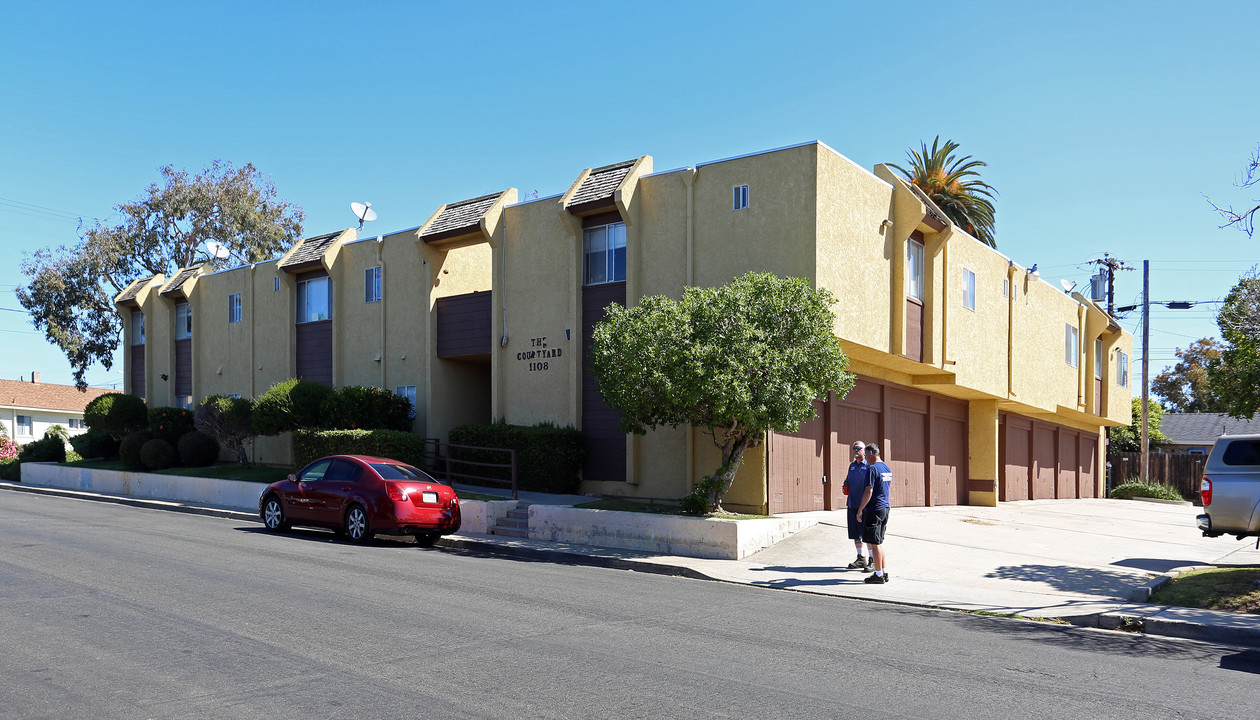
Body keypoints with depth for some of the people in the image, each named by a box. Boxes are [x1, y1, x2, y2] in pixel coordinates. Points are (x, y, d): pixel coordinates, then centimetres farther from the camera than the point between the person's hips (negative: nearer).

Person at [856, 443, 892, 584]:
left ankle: (878, 575, 2)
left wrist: (860, 510, -14)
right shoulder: (887, 468, 12)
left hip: (873, 510, -9)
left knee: (874, 543, -2)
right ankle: (884, 572, 20)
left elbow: (869, 491, -20)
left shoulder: (872, 469, -16)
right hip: (885, 509, 9)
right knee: (879, 542, 17)